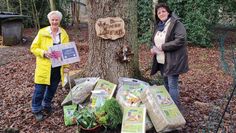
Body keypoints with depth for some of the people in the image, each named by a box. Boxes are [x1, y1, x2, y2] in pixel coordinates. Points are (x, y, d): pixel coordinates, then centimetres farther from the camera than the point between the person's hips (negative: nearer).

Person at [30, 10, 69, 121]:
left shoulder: (63, 34, 3)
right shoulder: (42, 32, -7)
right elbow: (33, 48, -3)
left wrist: (66, 65, -1)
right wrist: (43, 53, -22)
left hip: (58, 67, 3)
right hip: (44, 67, -3)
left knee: (52, 88, 16)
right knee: (39, 89, 2)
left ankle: (46, 106, 38)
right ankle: (36, 110, 22)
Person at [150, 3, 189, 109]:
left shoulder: (176, 24, -12)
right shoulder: (158, 25, 13)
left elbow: (180, 40, -23)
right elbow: (155, 40, 23)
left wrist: (163, 47, -22)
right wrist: (153, 48, 1)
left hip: (172, 61, -8)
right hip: (161, 61, 8)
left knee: (172, 86, -7)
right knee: (166, 85, 17)